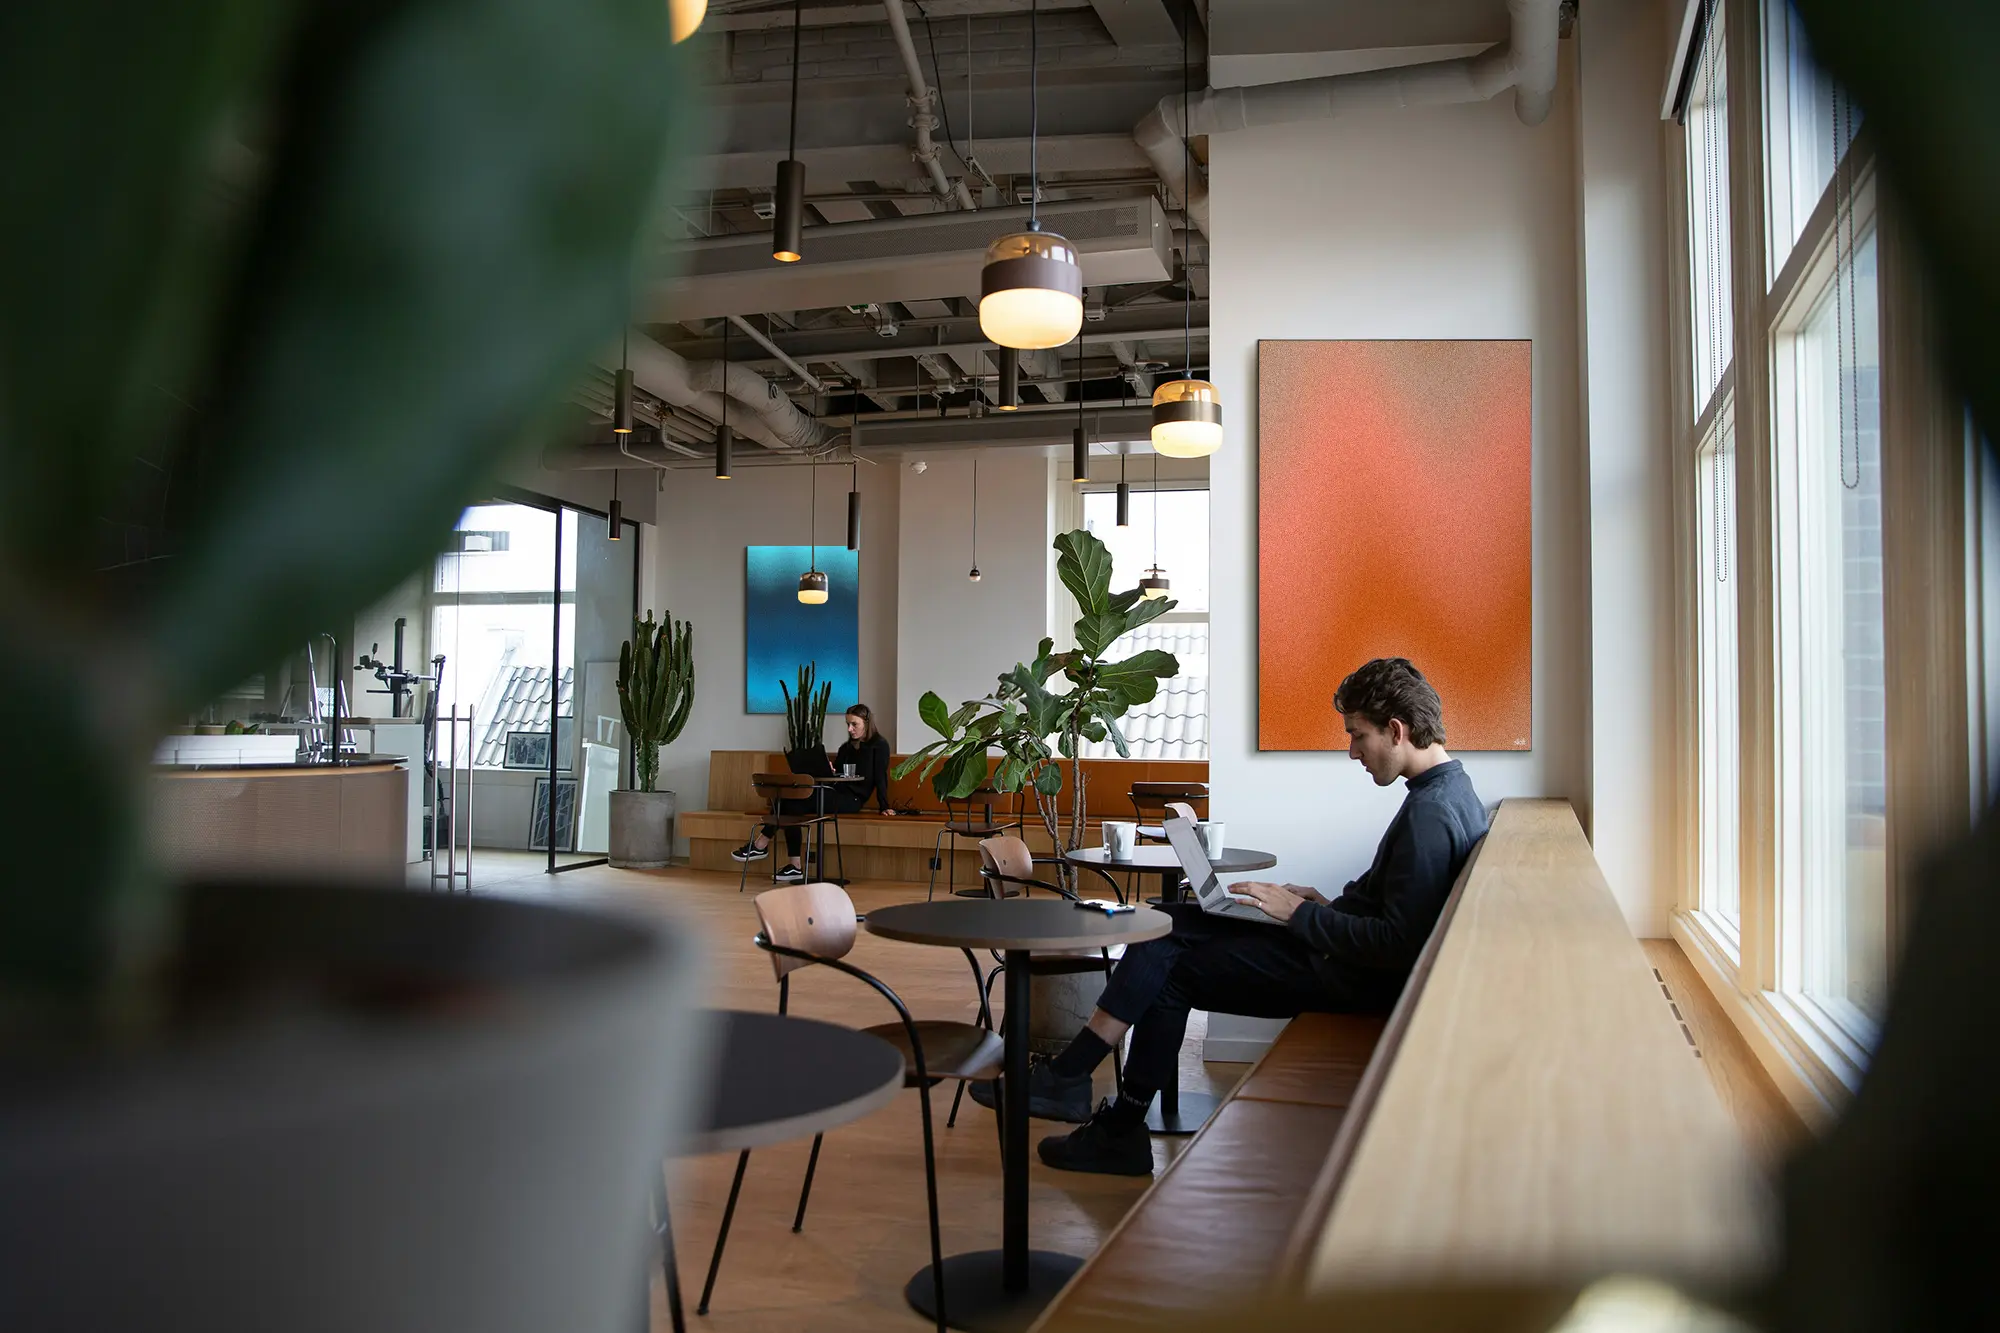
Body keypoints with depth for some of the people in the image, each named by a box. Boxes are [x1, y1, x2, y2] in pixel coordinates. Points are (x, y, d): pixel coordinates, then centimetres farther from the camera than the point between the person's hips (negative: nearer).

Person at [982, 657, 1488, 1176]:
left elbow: (1399, 946, -27)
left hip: (1356, 979, -10)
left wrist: (1302, 915, -18)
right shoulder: (1450, 790, 10)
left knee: (1169, 969, -3)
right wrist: (1328, 906, 4)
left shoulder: (1431, 814, -23)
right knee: (1168, 923, 4)